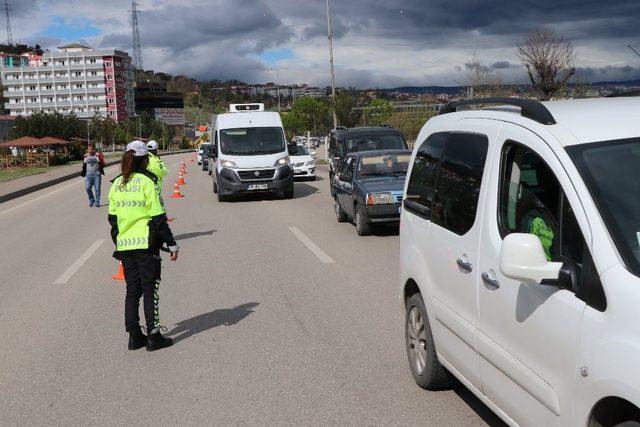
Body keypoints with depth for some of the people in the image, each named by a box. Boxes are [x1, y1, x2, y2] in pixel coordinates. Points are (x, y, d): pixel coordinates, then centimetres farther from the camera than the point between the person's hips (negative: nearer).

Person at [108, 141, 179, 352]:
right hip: (146, 244, -5)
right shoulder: (146, 182, -10)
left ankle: (134, 336, 14)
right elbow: (158, 217, -12)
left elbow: (112, 217, 13)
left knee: (132, 289, 11)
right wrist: (171, 243, -7)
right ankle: (153, 336, 4)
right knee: (150, 289, 2)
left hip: (124, 245, 5)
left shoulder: (116, 184, 7)